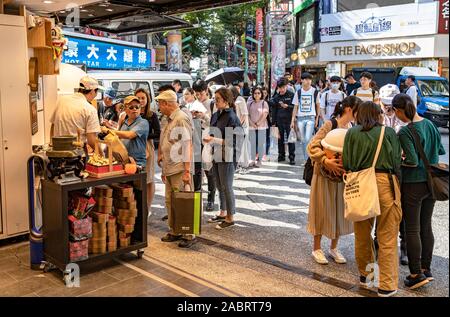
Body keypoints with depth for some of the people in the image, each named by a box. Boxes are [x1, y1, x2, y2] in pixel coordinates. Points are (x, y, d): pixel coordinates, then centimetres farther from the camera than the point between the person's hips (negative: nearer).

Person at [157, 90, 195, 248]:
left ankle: (189, 235, 7)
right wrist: (164, 168, 21)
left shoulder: (181, 119, -14)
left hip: (180, 170, -10)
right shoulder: (170, 120, 16)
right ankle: (174, 232, 26)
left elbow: (187, 145, -19)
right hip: (170, 169, 10)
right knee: (170, 201, 14)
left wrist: (187, 171, -21)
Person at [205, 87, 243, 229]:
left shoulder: (232, 118, -16)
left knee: (226, 187, 1)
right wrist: (208, 137, -1)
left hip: (227, 157, -8)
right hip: (216, 155, 8)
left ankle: (230, 217, 15)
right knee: (220, 186, 17)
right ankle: (223, 213, 32)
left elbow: (234, 141, -20)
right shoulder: (216, 115, 8)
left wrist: (215, 140, -25)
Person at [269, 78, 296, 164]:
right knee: (280, 139, 10)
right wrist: (273, 122, 8)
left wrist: (287, 106, -19)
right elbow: (274, 110, 11)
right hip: (279, 121, 4)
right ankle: (281, 155, 20)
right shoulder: (276, 97, 8)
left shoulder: (291, 95, -2)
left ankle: (292, 157, 3)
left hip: (289, 120, -4)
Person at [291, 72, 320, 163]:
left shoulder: (315, 91, 1)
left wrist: (317, 118, 7)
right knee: (303, 140, 9)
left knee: (308, 139, -15)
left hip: (311, 118, -3)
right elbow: (295, 107, 9)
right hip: (300, 118, 3)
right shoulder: (298, 92, 6)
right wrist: (292, 120, 3)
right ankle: (306, 159, 20)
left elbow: (318, 105, 9)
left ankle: (308, 159, -10)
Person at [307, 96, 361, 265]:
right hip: (325, 175, -6)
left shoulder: (352, 127, 4)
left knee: (340, 211, 12)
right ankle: (317, 248, 21)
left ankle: (334, 247, 29)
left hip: (343, 175, 6)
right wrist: (326, 161, -31)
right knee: (322, 211, 5)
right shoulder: (330, 124, -16)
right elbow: (312, 146, -20)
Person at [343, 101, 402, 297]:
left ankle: (364, 275, 32)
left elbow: (347, 164, 2)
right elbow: (396, 162, 1)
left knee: (362, 233, 17)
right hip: (385, 181, -2)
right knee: (387, 237, 6)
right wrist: (397, 188, 9)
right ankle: (387, 285, 12)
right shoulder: (388, 132, 3)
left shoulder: (352, 133, 6)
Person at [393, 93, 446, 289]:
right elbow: (441, 151, 13)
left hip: (413, 185, -7)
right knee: (426, 227, 16)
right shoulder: (430, 125, 3)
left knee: (412, 229, 3)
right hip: (431, 183, 7)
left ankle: (416, 273, 9)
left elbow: (413, 161, -23)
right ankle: (426, 269, 26)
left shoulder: (404, 132, -19)